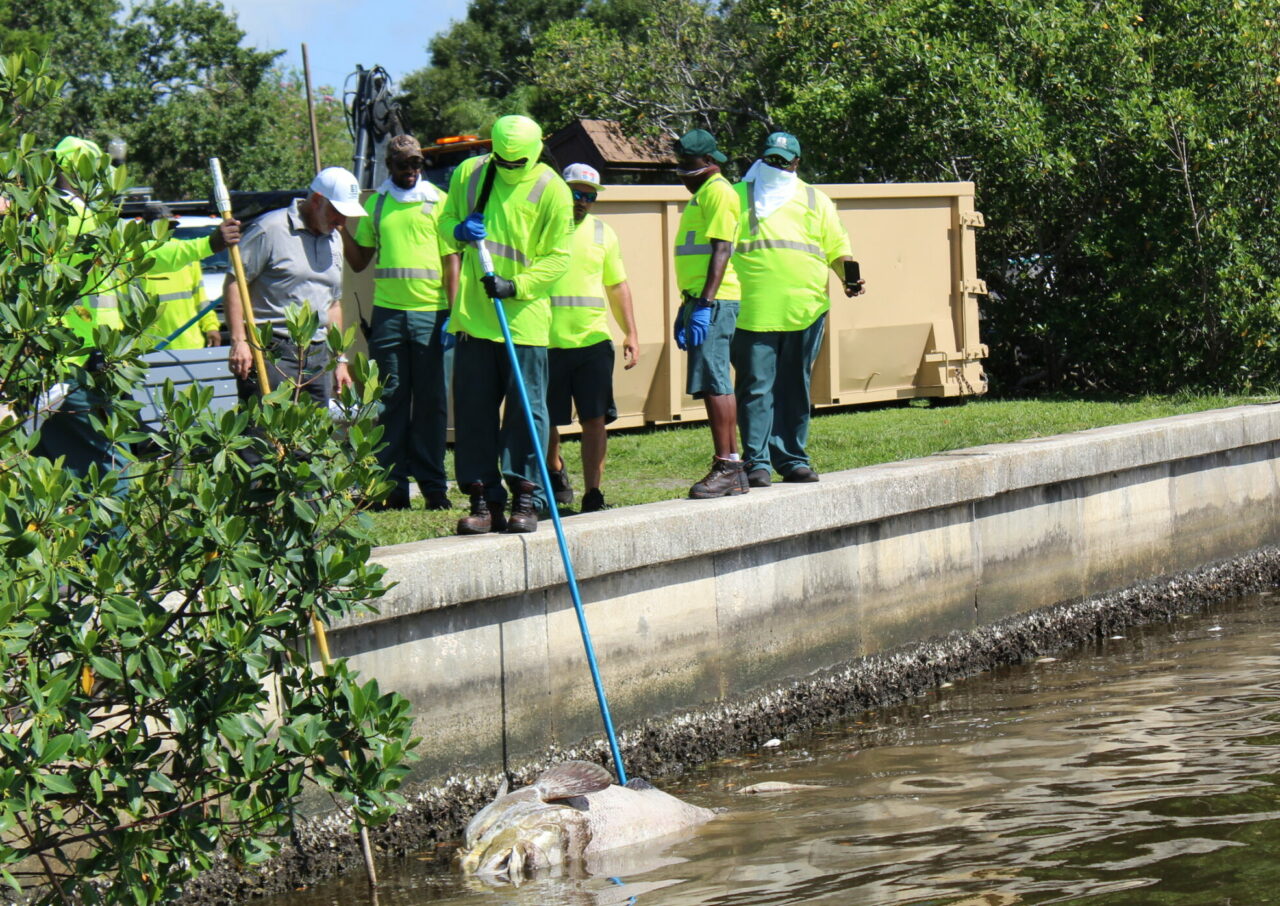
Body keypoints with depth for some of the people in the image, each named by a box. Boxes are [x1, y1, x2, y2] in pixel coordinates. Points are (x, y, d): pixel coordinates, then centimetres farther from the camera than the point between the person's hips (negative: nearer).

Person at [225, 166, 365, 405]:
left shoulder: (334, 240, 18)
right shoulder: (271, 229, -7)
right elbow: (234, 282, -9)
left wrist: (340, 359, 22)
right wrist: (239, 341, -17)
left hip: (317, 357, 7)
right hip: (272, 355, -7)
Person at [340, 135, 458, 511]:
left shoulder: (438, 202, 5)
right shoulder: (376, 204, 13)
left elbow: (451, 259, 3)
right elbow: (358, 260, 18)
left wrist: (452, 313, -6)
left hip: (430, 314, -2)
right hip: (387, 314, 2)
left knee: (431, 402, 0)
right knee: (391, 401, 2)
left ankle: (433, 485, 5)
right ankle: (393, 486, 6)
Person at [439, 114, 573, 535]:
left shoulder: (551, 191, -5)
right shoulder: (469, 173, 6)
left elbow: (557, 257, -5)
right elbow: (446, 219, 18)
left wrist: (516, 286, -18)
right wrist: (458, 230, -6)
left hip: (524, 317, -3)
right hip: (473, 315, 4)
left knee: (526, 409, -1)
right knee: (473, 409, 4)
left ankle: (526, 500, 5)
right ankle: (483, 499, 9)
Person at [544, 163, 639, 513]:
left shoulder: (603, 234, 13)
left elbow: (617, 286, 20)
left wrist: (631, 334, 13)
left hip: (593, 340, 2)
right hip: (547, 341, -2)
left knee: (595, 419, -6)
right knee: (546, 420, 7)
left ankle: (593, 494, -4)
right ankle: (555, 473, 33)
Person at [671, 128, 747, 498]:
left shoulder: (718, 192, -9)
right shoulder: (702, 194, 23)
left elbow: (721, 251, -18)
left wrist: (704, 304, -24)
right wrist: (686, 307, 27)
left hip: (714, 302, -10)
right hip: (701, 301, 10)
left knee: (713, 383, -12)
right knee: (717, 385, 9)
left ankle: (726, 467, -13)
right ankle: (732, 471, 11)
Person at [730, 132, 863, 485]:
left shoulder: (816, 201, 20)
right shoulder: (738, 197, 15)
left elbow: (836, 246, 17)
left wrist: (848, 277, -2)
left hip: (804, 311, 2)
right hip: (753, 311, -2)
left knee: (795, 388, 6)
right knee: (755, 388, -6)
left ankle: (793, 459, 12)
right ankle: (757, 463, -5)